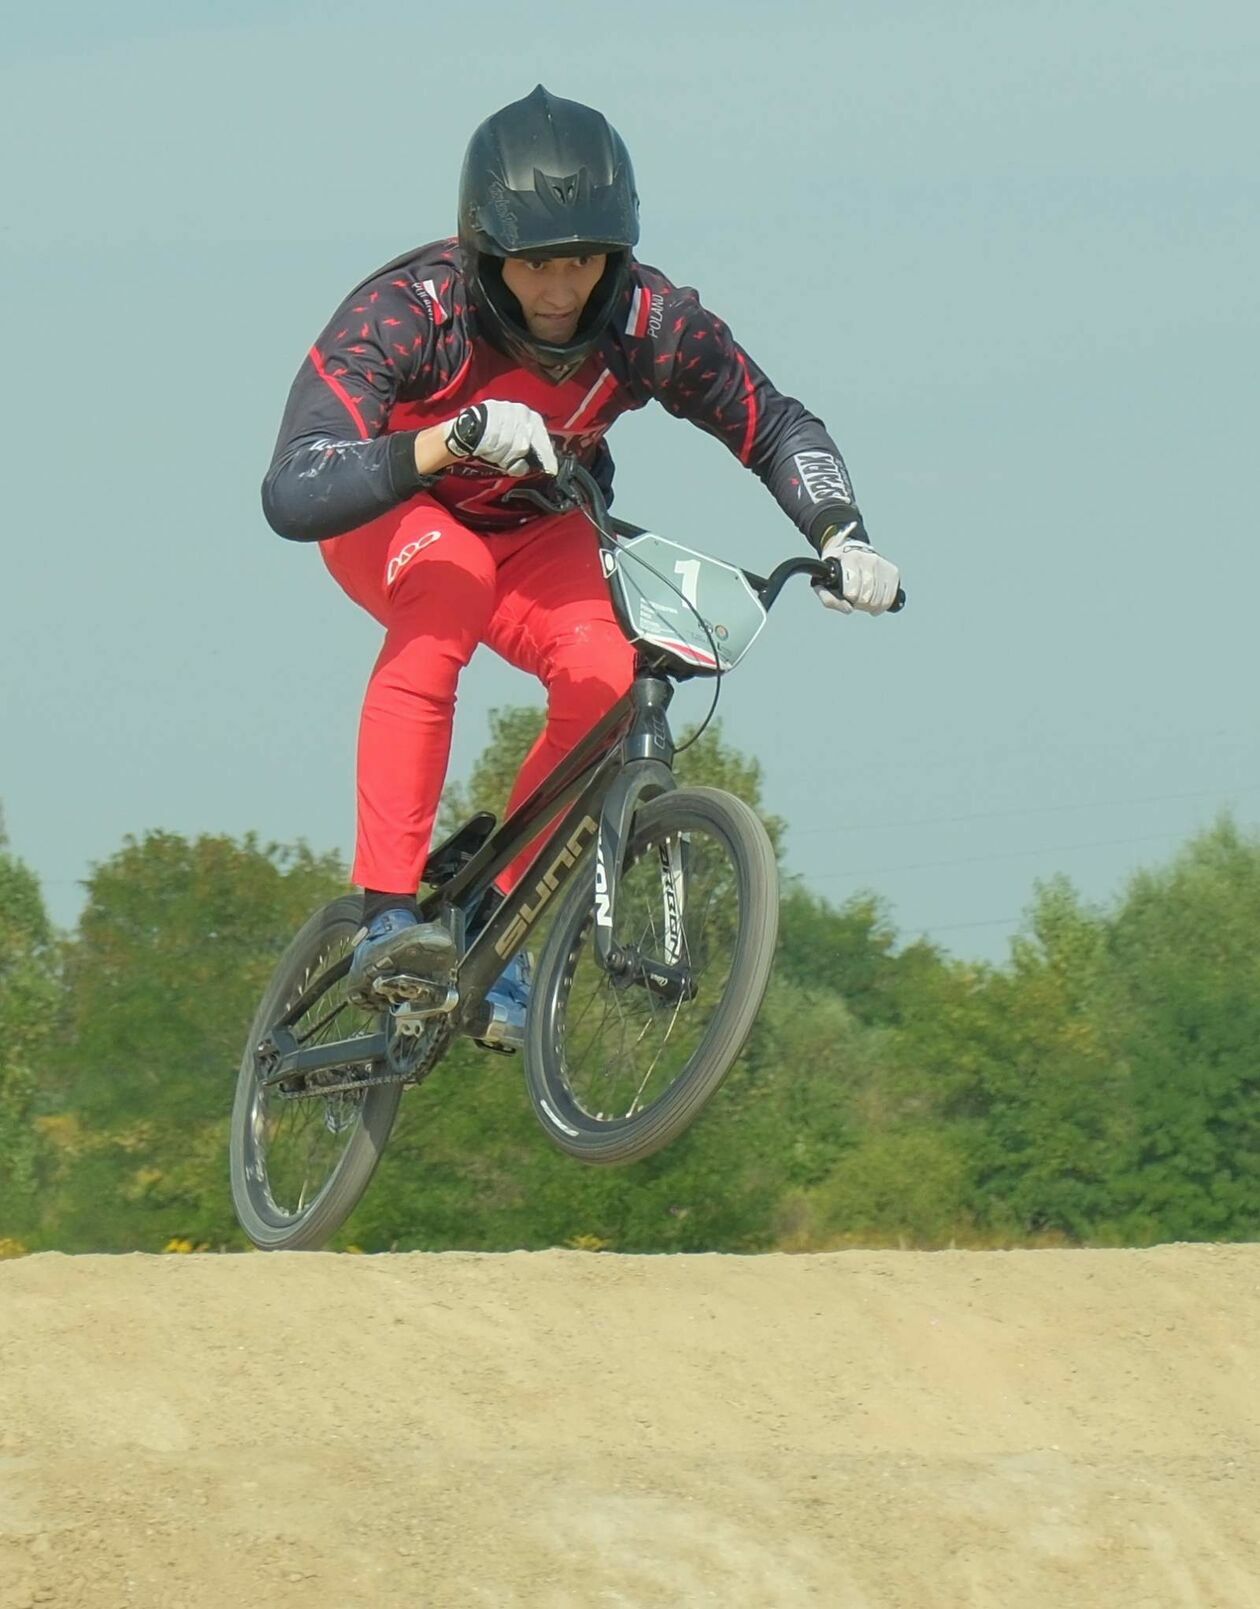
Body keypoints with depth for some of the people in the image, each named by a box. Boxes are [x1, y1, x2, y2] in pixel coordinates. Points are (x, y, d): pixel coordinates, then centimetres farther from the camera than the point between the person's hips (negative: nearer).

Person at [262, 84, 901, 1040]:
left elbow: (778, 429, -8)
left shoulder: (652, 323, -25)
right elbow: (292, 497, -44)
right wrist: (456, 438, -58)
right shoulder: (405, 315, -34)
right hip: (391, 514, -3)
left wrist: (842, 535, -28)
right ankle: (387, 919, -39)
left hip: (535, 529, 3)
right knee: (450, 585, -38)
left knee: (602, 672, -27)